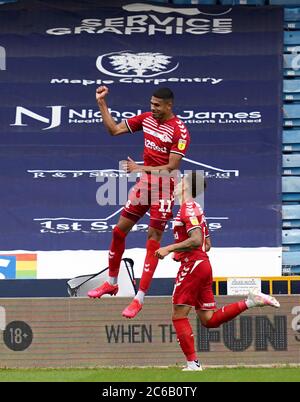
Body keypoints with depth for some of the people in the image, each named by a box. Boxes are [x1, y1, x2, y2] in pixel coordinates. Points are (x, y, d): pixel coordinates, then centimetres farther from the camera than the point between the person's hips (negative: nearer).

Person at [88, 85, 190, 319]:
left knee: (153, 240, -7)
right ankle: (111, 283, 27)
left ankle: (140, 298, -6)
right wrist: (102, 104, 2)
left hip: (164, 190, -7)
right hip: (145, 185, 7)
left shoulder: (179, 131, -17)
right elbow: (114, 129, 10)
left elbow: (172, 167, -20)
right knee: (119, 231, 10)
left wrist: (141, 169, -24)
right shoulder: (147, 119, 3)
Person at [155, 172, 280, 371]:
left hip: (193, 265, -10)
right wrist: (181, 253, 20)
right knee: (210, 320, 9)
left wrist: (169, 248, -21)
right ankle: (250, 302, 2)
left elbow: (196, 240, -23)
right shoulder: (197, 209, 20)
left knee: (179, 315, -5)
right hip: (204, 264, 10)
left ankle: (193, 362, -7)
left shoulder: (188, 208, -10)